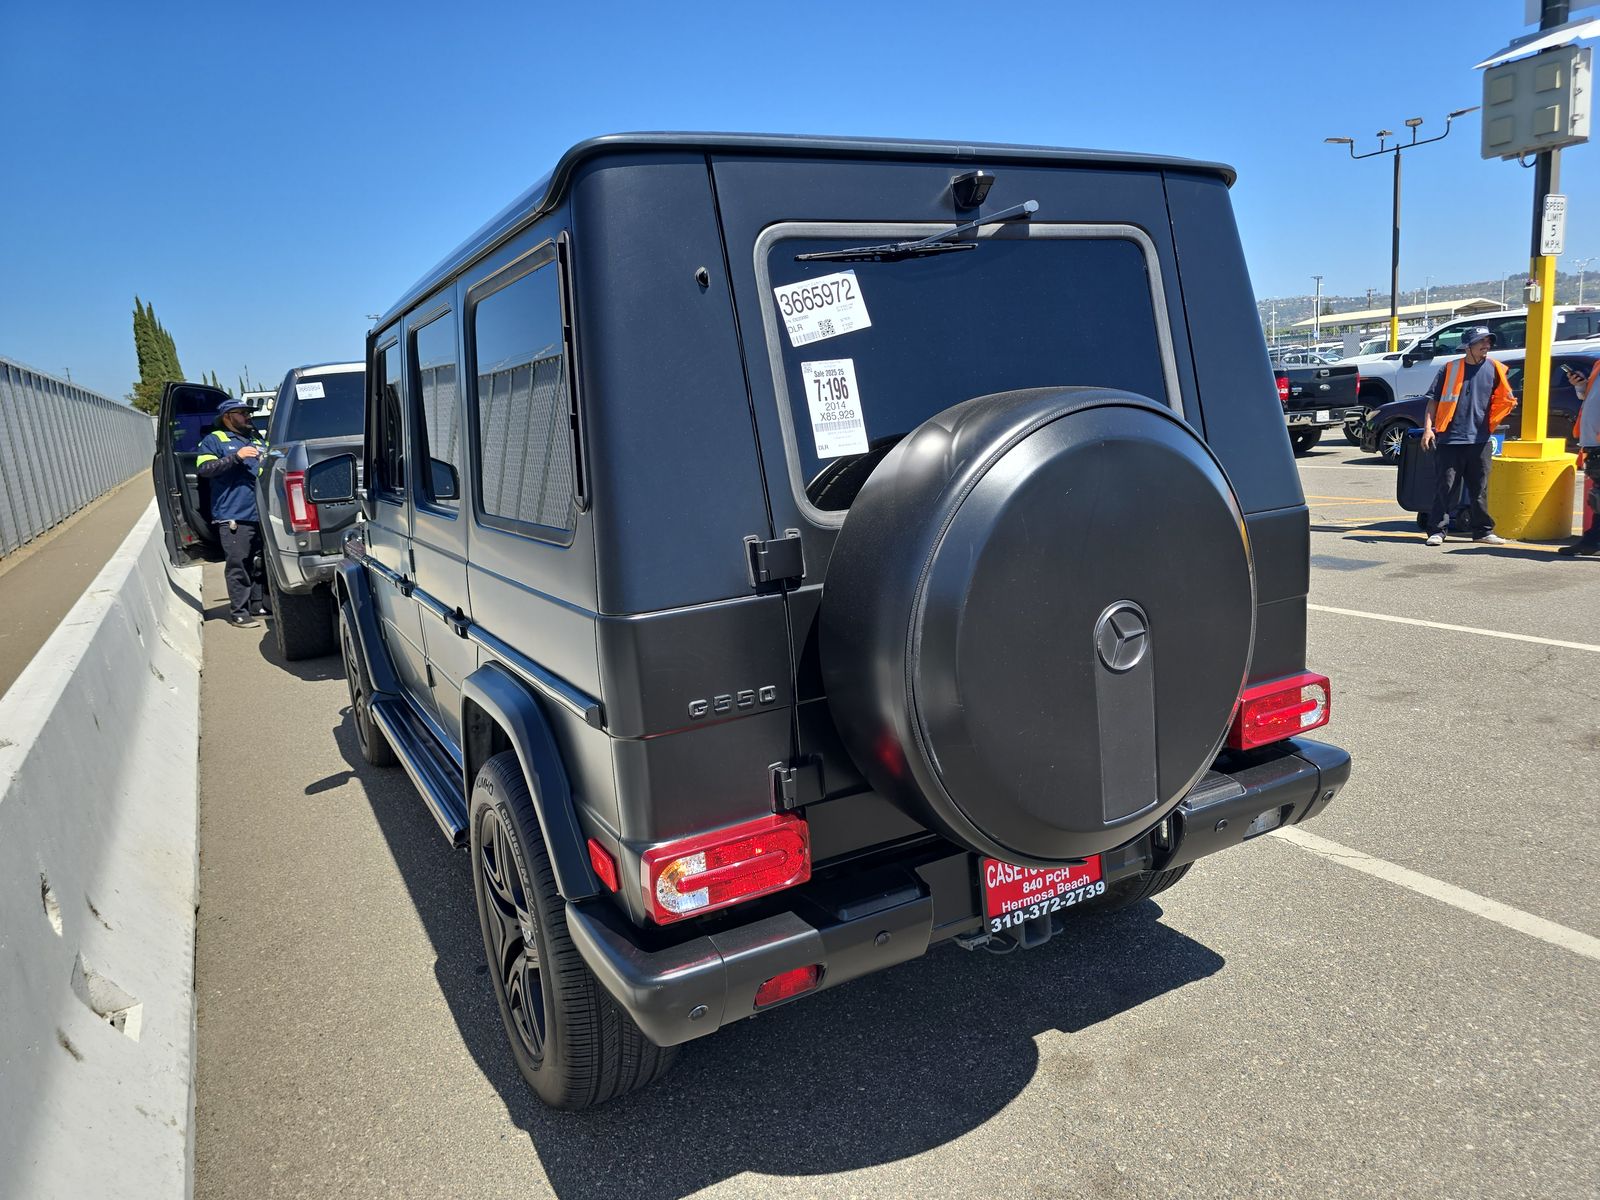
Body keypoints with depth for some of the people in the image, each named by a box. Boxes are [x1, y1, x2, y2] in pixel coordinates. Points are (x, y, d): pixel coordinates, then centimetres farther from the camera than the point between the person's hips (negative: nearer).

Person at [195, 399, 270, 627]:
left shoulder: (257, 439, 21)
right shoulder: (214, 440, 3)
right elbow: (203, 469, -10)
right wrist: (235, 457, -17)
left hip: (261, 514, 6)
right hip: (233, 516, -6)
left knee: (260, 564, 12)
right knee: (237, 565, -6)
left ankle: (258, 605, 22)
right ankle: (238, 612, -2)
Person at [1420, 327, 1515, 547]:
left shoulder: (1493, 369, 9)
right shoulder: (1450, 369, 1)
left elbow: (1502, 399, 18)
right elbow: (1434, 400, 2)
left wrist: (1510, 404, -3)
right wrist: (1428, 428, -8)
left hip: (1480, 440, 3)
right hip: (1449, 438, -3)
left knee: (1479, 489, 9)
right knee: (1444, 488, -3)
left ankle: (1483, 530, 17)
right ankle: (1438, 530, 2)